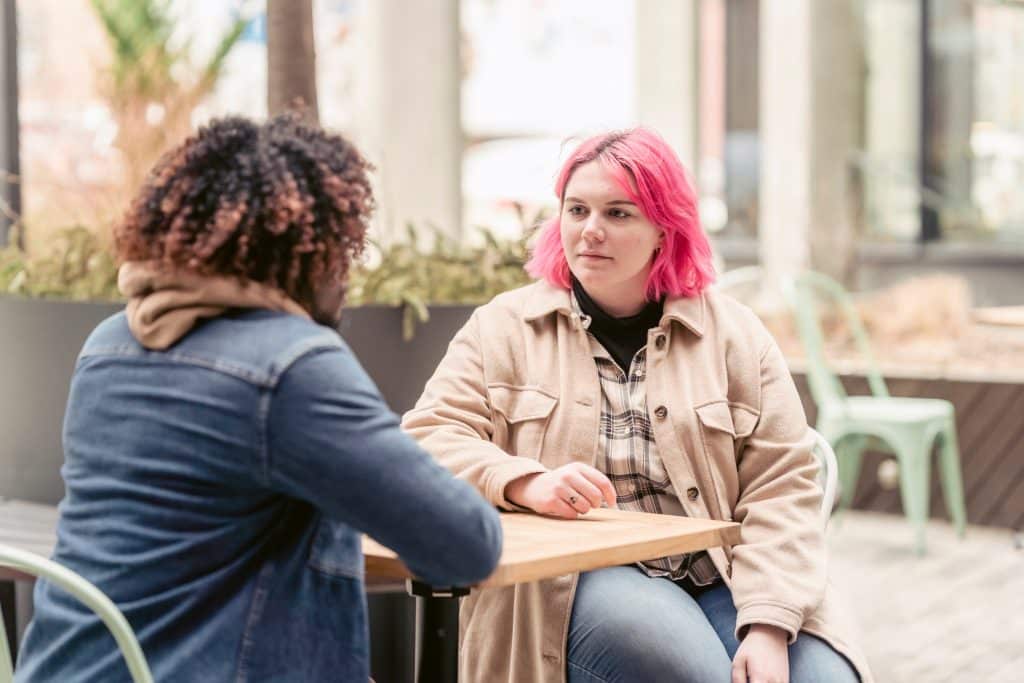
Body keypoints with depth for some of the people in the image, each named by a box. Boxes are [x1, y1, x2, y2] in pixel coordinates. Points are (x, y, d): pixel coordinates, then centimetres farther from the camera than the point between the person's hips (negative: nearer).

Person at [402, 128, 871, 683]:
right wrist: (528, 484, -18)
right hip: (573, 583, -2)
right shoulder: (504, 328, 10)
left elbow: (781, 487, 3)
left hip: (720, 581, 2)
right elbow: (427, 438, 1)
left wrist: (766, 627, -11)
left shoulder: (733, 333, 11)